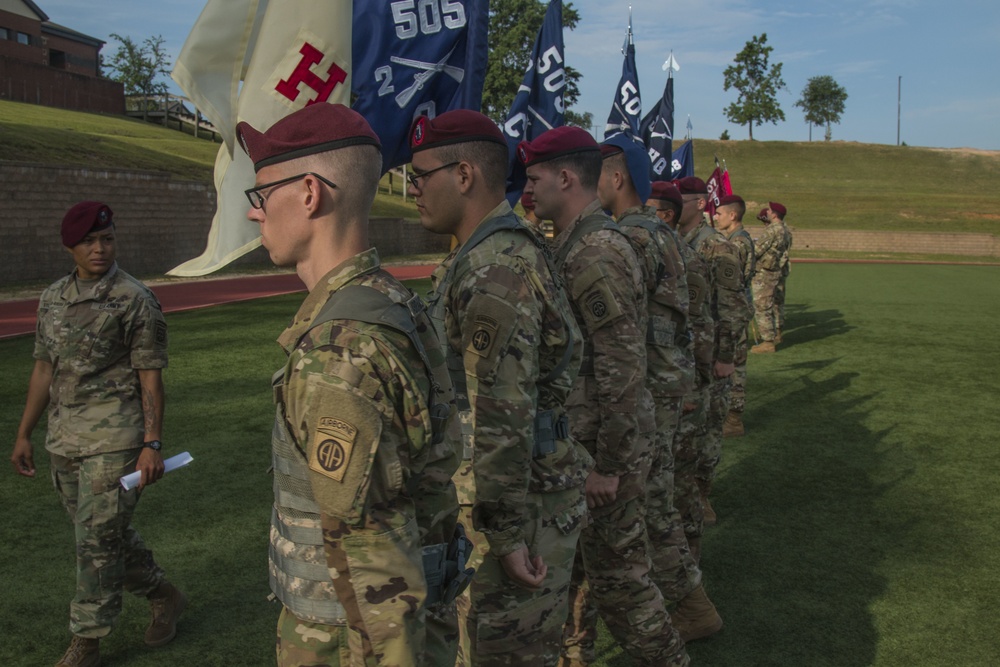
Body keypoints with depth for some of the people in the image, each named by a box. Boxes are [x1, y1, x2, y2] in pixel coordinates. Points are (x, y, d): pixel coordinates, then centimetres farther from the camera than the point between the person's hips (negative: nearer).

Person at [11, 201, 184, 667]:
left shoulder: (135, 300, -8)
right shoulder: (52, 298, 9)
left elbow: (151, 378, -9)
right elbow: (44, 369, 15)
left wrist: (151, 444, -13)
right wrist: (23, 434, 15)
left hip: (114, 438, -6)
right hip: (64, 439, 6)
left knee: (98, 539, -1)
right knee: (107, 533, 15)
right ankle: (164, 597, 35)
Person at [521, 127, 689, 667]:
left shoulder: (598, 253, -21)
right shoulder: (572, 246, 11)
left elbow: (624, 368, -25)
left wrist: (609, 465, -22)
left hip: (606, 445, -10)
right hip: (576, 440, 10)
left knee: (618, 573, 3)